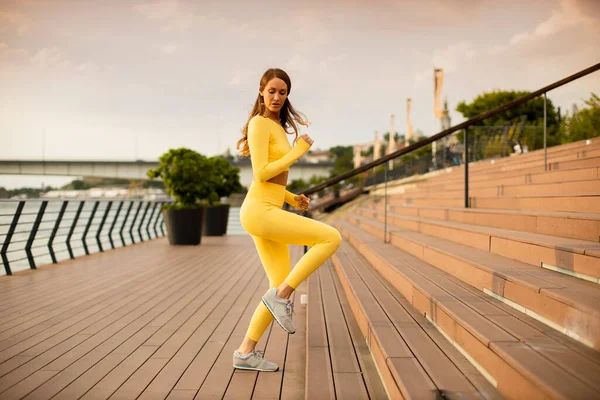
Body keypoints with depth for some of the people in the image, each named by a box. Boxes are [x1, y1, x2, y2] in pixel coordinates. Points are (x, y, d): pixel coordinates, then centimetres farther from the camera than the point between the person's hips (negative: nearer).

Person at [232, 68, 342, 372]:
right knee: (331, 238, -14)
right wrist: (297, 151, -8)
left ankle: (246, 352, 14)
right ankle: (281, 295, -7)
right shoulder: (259, 124, -7)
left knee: (282, 288, 9)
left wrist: (292, 198, 12)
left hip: (268, 212, 10)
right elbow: (260, 174, -16)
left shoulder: (278, 128, 22)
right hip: (260, 212, -10)